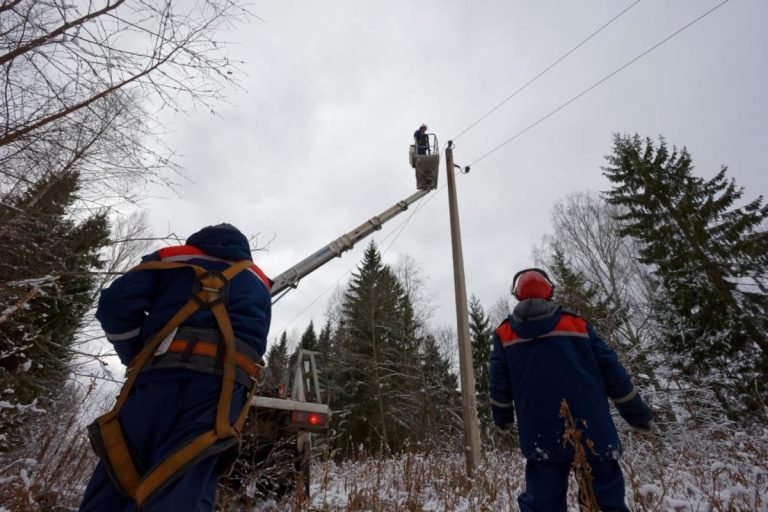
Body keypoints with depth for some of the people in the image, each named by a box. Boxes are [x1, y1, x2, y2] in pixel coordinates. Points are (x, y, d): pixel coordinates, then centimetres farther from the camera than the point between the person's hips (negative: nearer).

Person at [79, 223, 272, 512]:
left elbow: (116, 304, 9)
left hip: (160, 377, -1)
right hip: (223, 384, 1)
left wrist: (137, 359, 19)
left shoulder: (172, 257, 22)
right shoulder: (258, 283, 29)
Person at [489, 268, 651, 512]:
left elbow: (499, 383, 5)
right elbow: (612, 371, 6)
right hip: (592, 428, 1)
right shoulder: (577, 324, 6)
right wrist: (638, 413, 17)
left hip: (543, 436, 0)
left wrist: (503, 419, 21)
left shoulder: (504, 334, 5)